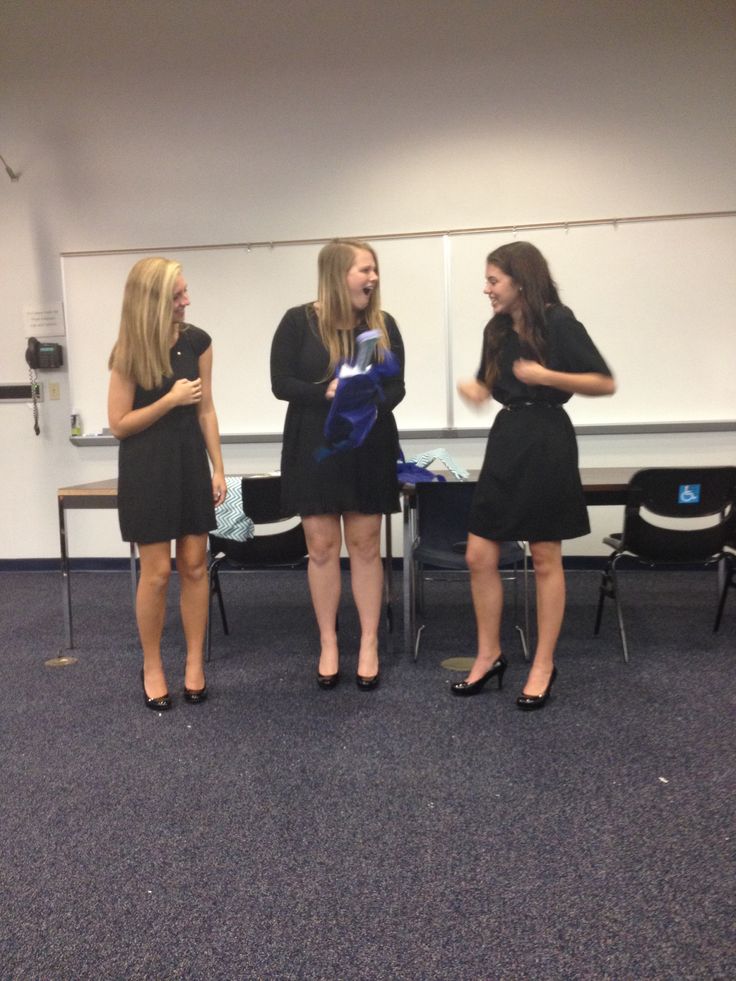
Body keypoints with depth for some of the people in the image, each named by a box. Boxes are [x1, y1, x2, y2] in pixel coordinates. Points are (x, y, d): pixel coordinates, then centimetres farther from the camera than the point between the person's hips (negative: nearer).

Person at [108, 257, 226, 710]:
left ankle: (195, 662, 19)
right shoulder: (128, 353, -9)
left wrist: (218, 469, 1)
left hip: (190, 461, 3)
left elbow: (206, 410, 3)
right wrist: (169, 400, -17)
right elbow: (119, 425, -6)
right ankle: (152, 667, 19)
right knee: (157, 571, -1)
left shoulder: (198, 341, -1)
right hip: (146, 469, -3)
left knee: (194, 566, 4)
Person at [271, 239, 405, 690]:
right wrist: (327, 393, -23)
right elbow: (281, 383, -7)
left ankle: (370, 644, 17)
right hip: (314, 449, -1)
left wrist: (368, 402, -19)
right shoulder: (299, 322, -3)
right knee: (322, 546, 5)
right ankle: (329, 644, 19)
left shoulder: (384, 324, 4)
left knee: (366, 545, 6)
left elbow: (396, 388, 2)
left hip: (369, 448, 2)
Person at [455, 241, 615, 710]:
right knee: (479, 557, 4)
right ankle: (489, 655, 21)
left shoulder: (558, 321, -8)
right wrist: (474, 389, 0)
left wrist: (547, 376, -20)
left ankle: (544, 665, 20)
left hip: (547, 442, -6)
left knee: (546, 560, 4)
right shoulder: (497, 329, 10)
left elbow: (606, 383, -9)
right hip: (505, 439, 7)